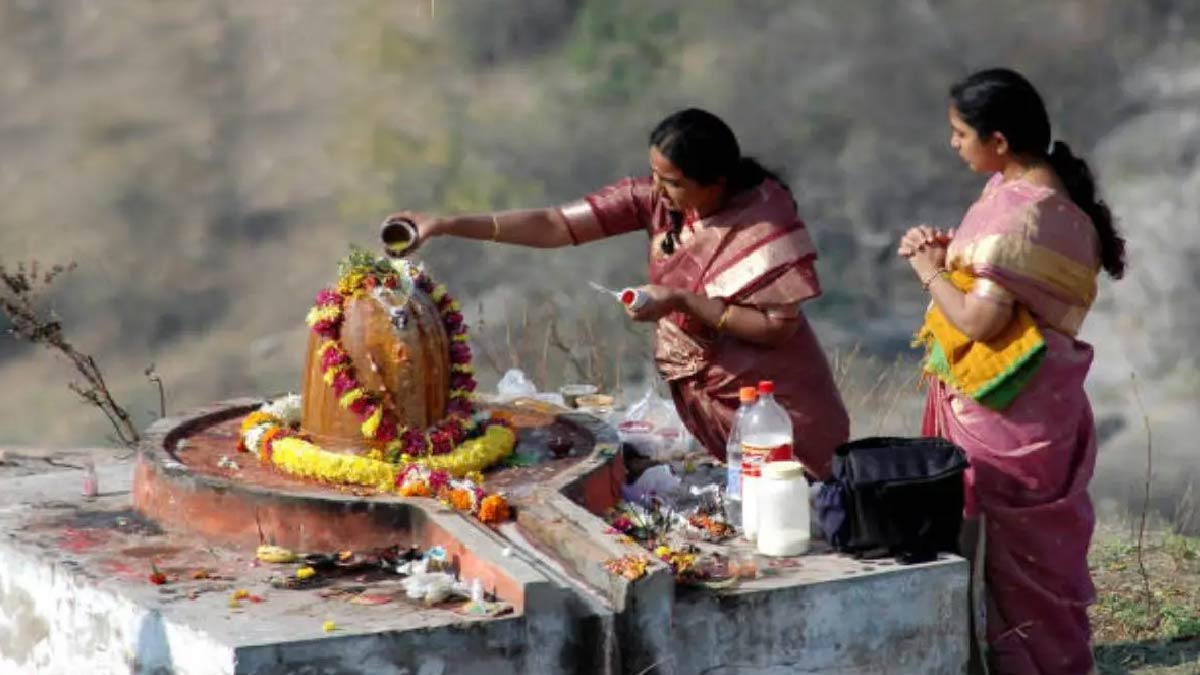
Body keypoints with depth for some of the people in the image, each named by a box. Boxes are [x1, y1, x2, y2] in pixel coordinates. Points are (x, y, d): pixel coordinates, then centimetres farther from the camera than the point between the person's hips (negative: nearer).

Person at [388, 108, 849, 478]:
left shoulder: (764, 218, -21)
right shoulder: (653, 200, -8)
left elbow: (780, 327, -20)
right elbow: (554, 226, -10)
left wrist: (683, 302, -25)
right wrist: (447, 226, -17)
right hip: (701, 395, 5)